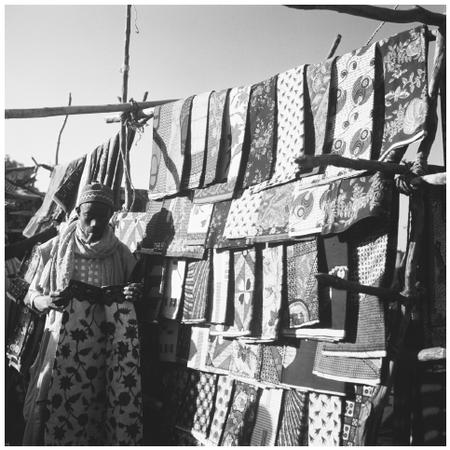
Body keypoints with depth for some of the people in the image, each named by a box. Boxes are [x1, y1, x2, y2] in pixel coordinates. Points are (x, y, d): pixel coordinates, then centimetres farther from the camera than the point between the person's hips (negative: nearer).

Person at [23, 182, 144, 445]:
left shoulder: (121, 254, 5)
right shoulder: (56, 249, 2)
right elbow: (33, 296, 8)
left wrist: (135, 295, -10)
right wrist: (48, 302, -13)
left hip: (102, 352, 1)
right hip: (63, 348, 0)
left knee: (94, 417, -1)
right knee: (55, 413, -6)